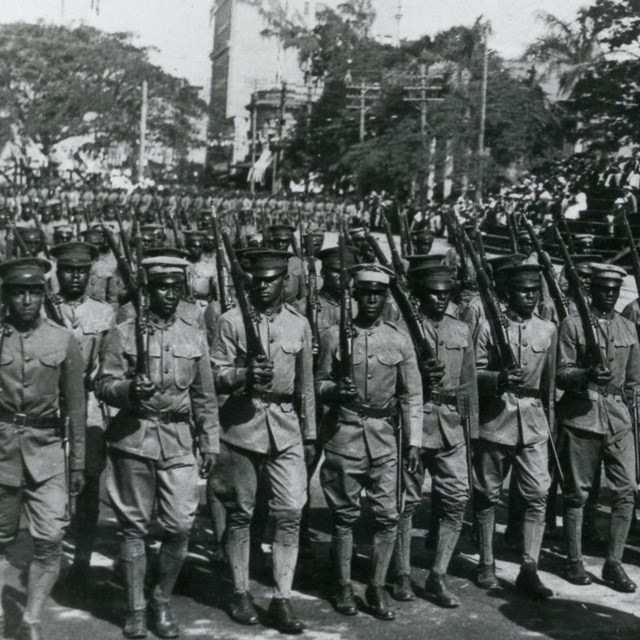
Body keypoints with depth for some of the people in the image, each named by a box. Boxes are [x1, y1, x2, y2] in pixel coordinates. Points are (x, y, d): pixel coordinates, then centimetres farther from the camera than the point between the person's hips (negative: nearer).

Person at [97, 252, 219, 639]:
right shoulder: (125, 333, 1)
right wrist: (128, 389, -22)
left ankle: (163, 603, 19)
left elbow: (205, 395, 12)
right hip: (134, 438, -2)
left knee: (181, 527, -2)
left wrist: (210, 442, 9)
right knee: (134, 527, 5)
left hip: (179, 440, 2)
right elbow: (104, 385, -1)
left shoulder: (194, 335, 9)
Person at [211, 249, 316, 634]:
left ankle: (282, 599, 4)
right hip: (242, 425, -2)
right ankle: (241, 593, 20)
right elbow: (216, 376, -3)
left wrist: (310, 433, 14)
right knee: (240, 514, 7)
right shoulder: (232, 321, -1)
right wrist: (244, 375, -24)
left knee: (290, 513, -4)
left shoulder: (299, 323, 8)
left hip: (286, 428, 2)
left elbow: (306, 383, 14)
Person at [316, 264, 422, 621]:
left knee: (389, 517, 0)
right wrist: (335, 389, -15)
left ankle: (378, 587, 14)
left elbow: (412, 395, 5)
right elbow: (319, 383, 8)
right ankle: (344, 587, 18)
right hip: (343, 434, -1)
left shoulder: (400, 340, 4)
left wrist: (414, 441, -1)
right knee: (344, 516, 5)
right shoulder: (334, 336, 1)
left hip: (385, 436, 1)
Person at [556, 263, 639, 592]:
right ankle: (574, 561, 13)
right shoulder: (572, 324, -2)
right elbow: (561, 374, -7)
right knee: (577, 491, 2)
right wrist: (587, 375, -24)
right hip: (581, 415, -4)